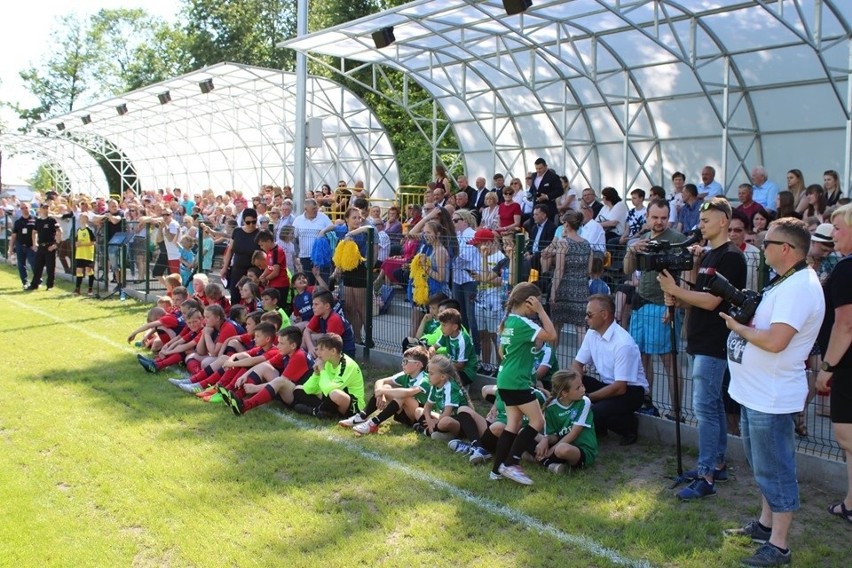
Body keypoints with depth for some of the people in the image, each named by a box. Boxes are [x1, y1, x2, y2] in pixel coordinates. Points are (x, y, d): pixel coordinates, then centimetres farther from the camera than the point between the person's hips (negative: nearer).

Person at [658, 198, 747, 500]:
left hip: (714, 343, -10)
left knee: (705, 407, -10)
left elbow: (711, 301, -20)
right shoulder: (708, 255, 15)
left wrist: (675, 289, -14)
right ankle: (717, 464, 26)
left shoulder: (731, 256, -14)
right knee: (712, 405, 15)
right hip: (702, 342, 10)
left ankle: (706, 477, -6)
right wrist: (677, 300, 1)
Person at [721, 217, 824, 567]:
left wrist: (740, 328, -15)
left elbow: (775, 341, -30)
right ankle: (765, 524, 36)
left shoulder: (798, 288, -22)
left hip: (771, 398, -11)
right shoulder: (786, 282, 12)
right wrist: (744, 320, 1)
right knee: (765, 466, 22)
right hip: (756, 391, 11)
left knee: (775, 471, -1)